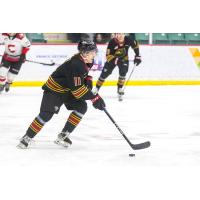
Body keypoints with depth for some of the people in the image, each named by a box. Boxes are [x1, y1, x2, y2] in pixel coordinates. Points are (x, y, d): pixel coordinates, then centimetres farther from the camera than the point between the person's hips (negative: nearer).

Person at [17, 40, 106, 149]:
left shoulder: (87, 61, -6)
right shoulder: (76, 64, -34)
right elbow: (77, 88, -35)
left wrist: (88, 80, -3)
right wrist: (94, 98, -34)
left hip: (67, 90, 9)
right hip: (54, 88, -9)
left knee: (81, 106, -8)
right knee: (46, 114, -15)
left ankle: (63, 136, -2)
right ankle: (27, 138, -1)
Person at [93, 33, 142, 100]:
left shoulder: (128, 40, -25)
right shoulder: (112, 42, -31)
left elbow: (135, 45, -2)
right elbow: (108, 55, -29)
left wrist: (137, 56, -1)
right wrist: (115, 60, -46)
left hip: (124, 58, 1)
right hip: (112, 58, -1)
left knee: (123, 72, -20)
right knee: (104, 73, -2)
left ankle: (120, 89, -3)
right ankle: (96, 88, 14)